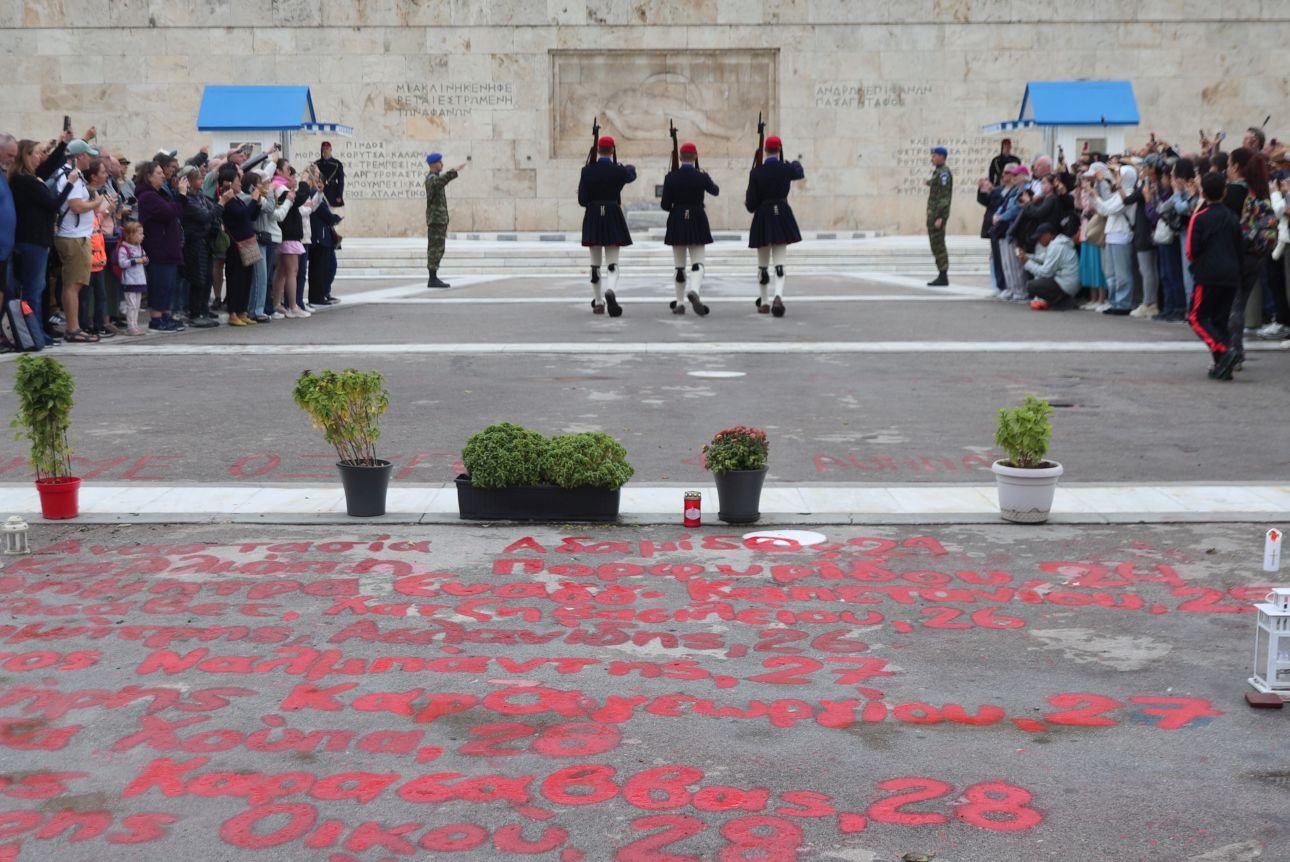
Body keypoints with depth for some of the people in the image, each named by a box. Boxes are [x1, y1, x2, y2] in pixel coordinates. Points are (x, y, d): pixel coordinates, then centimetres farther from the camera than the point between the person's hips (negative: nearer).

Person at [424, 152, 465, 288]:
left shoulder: (434, 177, 20)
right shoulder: (432, 178, -12)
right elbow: (440, 181, -39)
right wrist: (455, 171, -48)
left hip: (438, 219, 10)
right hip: (436, 218, -10)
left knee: (436, 249, 11)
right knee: (436, 248, -10)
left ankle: (433, 278, 13)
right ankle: (433, 279, -11)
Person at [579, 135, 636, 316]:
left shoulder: (587, 170, -6)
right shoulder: (618, 171, -7)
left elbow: (582, 200, -6)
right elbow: (632, 175, 18)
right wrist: (630, 167, 40)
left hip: (592, 219, 1)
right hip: (613, 218, -1)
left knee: (595, 264, 12)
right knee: (612, 262, 0)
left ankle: (598, 303, 16)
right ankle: (610, 291, -28)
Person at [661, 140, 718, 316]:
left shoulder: (671, 177, -7)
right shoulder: (702, 176, -7)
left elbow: (664, 204, -5)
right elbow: (715, 191, 13)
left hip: (677, 222, 1)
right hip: (697, 222, -1)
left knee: (679, 265, 11)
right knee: (697, 262, 0)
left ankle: (680, 303, 15)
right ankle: (694, 291, -28)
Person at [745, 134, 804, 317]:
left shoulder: (756, 172, -10)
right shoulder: (786, 169, -5)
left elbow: (751, 203, -8)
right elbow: (800, 173, 21)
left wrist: (747, 203, 16)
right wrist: (796, 163, 43)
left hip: (762, 219, -1)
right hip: (782, 217, 1)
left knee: (763, 264, 12)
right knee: (779, 262, 0)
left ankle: (763, 302, 20)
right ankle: (778, 296, -22)